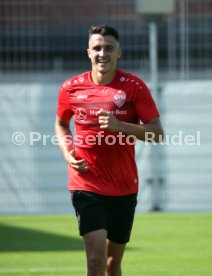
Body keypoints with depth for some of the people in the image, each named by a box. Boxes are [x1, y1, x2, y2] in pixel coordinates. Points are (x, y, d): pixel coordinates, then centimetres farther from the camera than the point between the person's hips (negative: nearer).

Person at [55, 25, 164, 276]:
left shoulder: (134, 86, -4)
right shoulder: (71, 88, 1)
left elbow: (157, 133, -6)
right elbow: (61, 124, 19)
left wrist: (120, 125, -21)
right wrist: (68, 155, 0)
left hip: (124, 187, 1)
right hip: (86, 186, -1)